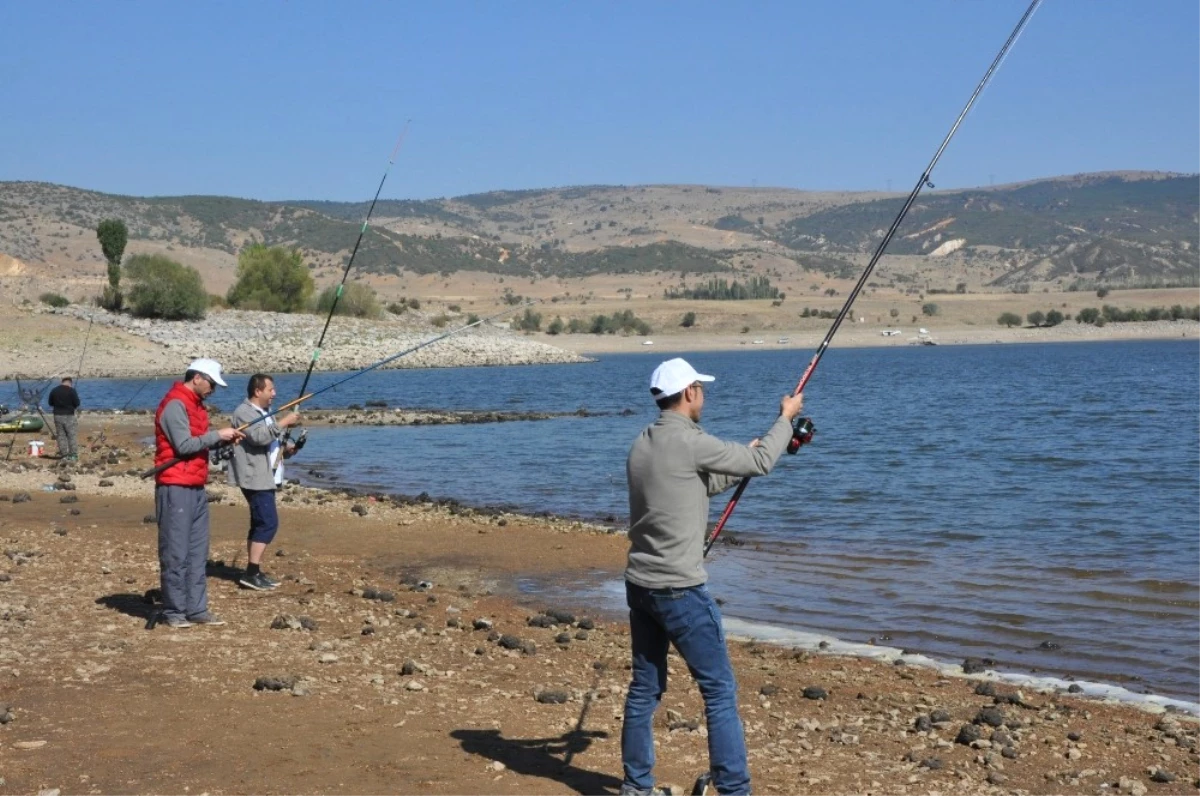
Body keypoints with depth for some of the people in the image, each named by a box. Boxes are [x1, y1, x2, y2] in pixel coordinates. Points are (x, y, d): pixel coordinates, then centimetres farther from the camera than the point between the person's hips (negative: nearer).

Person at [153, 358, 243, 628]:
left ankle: (196, 609, 13)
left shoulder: (196, 404, 17)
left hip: (196, 487, 10)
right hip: (175, 488, -10)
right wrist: (218, 435, -13)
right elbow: (183, 445, -19)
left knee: (198, 552, 9)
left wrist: (225, 440, 5)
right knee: (175, 552, -3)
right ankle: (174, 611, 3)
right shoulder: (175, 404, -12)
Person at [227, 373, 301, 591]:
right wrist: (283, 423, -22)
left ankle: (254, 571, 17)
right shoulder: (244, 413, -12)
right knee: (268, 523, -14)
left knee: (260, 523, 12)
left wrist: (286, 448, 7)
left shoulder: (265, 413, 20)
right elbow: (259, 437, -27)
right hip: (255, 478, -10)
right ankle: (251, 574, -14)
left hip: (267, 477, 10)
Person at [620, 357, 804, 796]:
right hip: (680, 590, -8)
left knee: (645, 688, 15)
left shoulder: (642, 444, 10)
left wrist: (749, 450, 26)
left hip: (639, 585, 8)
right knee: (719, 691, -1)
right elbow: (761, 463, -3)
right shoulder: (691, 442, -15)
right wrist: (786, 418, 12)